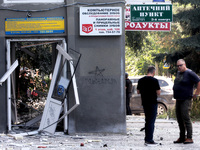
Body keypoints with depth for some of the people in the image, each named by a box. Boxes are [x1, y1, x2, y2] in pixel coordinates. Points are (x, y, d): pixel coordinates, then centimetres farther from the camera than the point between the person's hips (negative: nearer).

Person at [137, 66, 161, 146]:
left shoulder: (141, 80, 5)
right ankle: (149, 140, -6)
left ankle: (147, 139, 19)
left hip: (144, 103, 6)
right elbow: (158, 93, -12)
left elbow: (138, 91, 12)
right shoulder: (154, 80, -13)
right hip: (152, 103, -6)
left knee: (147, 121, 16)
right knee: (151, 121, -3)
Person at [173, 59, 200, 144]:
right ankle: (182, 138, 15)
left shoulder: (189, 73, -12)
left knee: (186, 119, -12)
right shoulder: (178, 73, 15)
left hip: (186, 100, -9)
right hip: (178, 99, 9)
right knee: (180, 120, 9)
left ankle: (189, 138, -10)